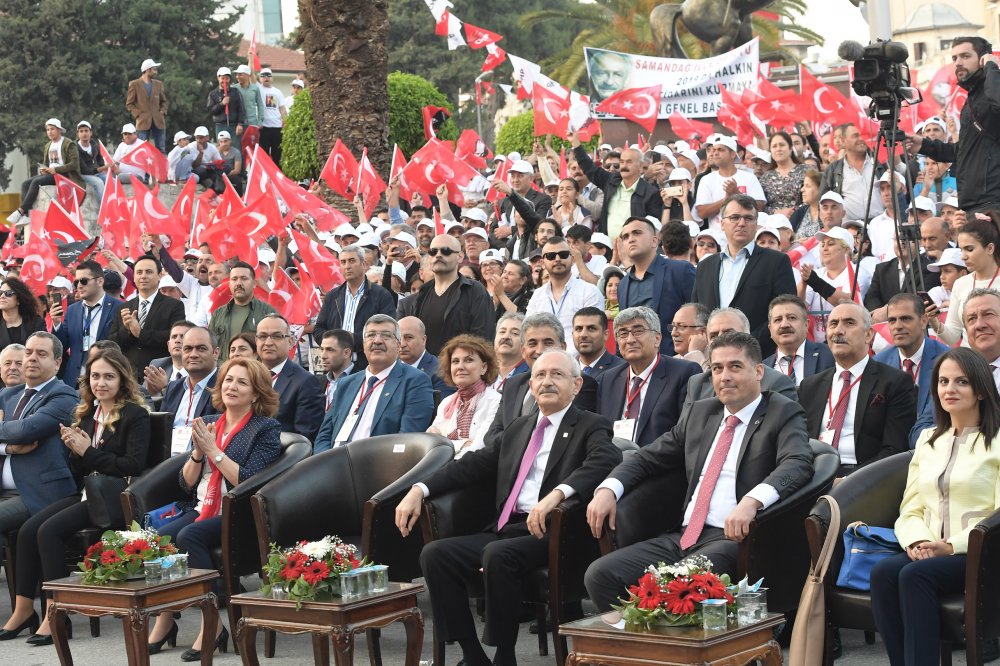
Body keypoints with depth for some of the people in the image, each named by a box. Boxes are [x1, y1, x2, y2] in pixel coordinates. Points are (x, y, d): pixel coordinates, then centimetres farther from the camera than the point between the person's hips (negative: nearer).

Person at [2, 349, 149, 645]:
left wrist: (89, 451, -13)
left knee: (50, 530, -26)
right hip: (88, 493, 7)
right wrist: (75, 451, -4)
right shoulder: (86, 414, 16)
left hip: (117, 498, -7)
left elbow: (134, 465, -14)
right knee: (28, 529, -15)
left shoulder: (135, 415, -4)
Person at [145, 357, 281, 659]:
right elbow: (186, 483, 15)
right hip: (203, 510, 5)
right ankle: (164, 620, -14)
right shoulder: (207, 424, 17)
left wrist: (214, 450, -11)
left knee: (188, 536, -31)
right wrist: (198, 453, -3)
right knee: (160, 536, -25)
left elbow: (249, 482, -11)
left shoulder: (267, 429, 2)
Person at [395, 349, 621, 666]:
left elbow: (606, 461, -18)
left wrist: (558, 493, -34)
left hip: (550, 533, -6)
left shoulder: (591, 427, 4)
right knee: (435, 554, -14)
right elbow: (473, 464, 20)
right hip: (505, 530, 6)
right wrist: (419, 490, 5)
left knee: (498, 554, -33)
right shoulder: (519, 428, 24)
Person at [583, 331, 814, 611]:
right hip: (684, 536, 6)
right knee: (599, 575, -13)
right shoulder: (699, 412, 21)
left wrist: (752, 500, -35)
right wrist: (608, 489, 2)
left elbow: (798, 464, -15)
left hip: (734, 537, -6)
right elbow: (648, 457, 23)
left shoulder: (784, 414, 3)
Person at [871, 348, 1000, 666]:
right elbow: (911, 508, 15)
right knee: (883, 572, -29)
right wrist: (917, 540, -7)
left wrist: (954, 545, -18)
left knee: (915, 575, -34)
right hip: (929, 553, 5)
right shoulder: (928, 440, 22)